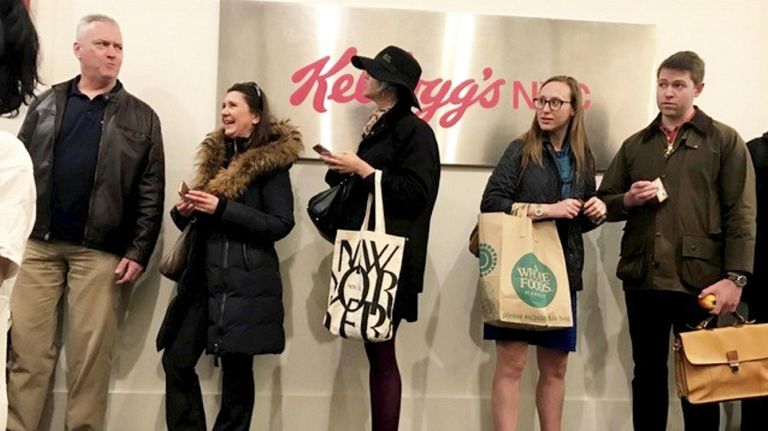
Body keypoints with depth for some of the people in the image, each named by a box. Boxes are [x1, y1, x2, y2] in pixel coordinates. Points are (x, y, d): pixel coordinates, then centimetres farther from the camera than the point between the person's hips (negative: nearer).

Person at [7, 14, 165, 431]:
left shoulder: (141, 117, 6)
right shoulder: (46, 104, 13)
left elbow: (151, 192, 1)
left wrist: (138, 251, -7)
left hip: (100, 250, -2)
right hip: (36, 243, 2)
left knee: (91, 353, 1)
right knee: (26, 347, 2)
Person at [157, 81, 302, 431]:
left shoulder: (272, 161, -5)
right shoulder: (214, 156, 15)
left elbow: (281, 224, -13)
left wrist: (222, 208, -19)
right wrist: (184, 210, -2)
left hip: (245, 283, -7)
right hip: (204, 277, 7)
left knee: (236, 368, 0)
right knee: (176, 361, 4)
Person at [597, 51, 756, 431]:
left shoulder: (725, 141, 2)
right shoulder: (634, 145, 14)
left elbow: (741, 214, -4)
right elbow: (604, 202, 16)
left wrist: (734, 277, -12)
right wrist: (628, 200, -6)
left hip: (697, 280, -3)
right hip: (642, 279, 4)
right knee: (647, 373, 12)